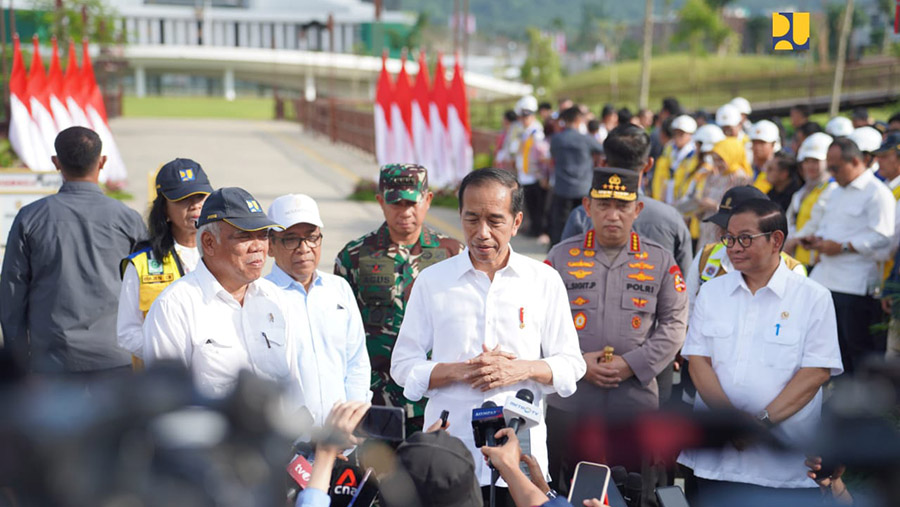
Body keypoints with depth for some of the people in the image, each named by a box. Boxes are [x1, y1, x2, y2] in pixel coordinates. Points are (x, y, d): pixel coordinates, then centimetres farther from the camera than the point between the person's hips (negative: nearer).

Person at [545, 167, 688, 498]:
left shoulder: (660, 261, 6)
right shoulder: (561, 257, 5)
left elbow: (674, 324, 2)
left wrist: (632, 364, -10)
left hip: (636, 402, 0)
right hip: (569, 404, 0)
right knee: (568, 494, 7)